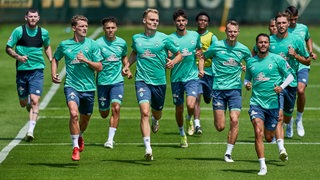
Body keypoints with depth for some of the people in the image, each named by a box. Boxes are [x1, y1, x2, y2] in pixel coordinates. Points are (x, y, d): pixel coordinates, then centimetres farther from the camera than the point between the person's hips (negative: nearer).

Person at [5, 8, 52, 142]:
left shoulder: (43, 33, 4)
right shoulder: (19, 31, -3)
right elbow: (8, 48, 0)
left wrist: (51, 59, 7)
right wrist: (18, 56, -18)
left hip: (37, 70, 0)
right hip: (22, 70, 0)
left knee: (35, 100, -16)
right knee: (23, 103, 9)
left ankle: (30, 131, -19)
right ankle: (30, 108, 47)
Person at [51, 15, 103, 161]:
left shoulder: (92, 44, 1)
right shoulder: (64, 45, 3)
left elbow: (99, 67, 0)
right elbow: (55, 59, 23)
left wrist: (86, 60, -15)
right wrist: (53, 74, 8)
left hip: (88, 87, 2)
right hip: (71, 86, -2)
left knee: (85, 119, 15)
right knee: (74, 113, -25)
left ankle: (80, 137, 49)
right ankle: (75, 147, -17)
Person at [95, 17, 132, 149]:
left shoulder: (122, 43, 2)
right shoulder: (98, 43, -9)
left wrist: (127, 69, 6)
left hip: (117, 81, 1)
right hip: (102, 82, -1)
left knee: (116, 108, -17)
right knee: (104, 114, 6)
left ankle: (110, 139, -13)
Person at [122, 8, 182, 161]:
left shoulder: (164, 38, -1)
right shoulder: (136, 38, 6)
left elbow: (179, 54, 7)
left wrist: (173, 62, -14)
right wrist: (127, 65, 12)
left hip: (159, 81, 1)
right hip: (142, 80, -1)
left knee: (157, 112, 17)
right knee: (145, 112, -19)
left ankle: (155, 120, 58)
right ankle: (148, 148, -23)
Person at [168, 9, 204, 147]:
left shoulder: (195, 36, 4)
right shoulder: (170, 38, -4)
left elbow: (200, 53, 17)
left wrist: (201, 68, 4)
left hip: (192, 76, 0)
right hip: (176, 78, 0)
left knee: (191, 105, -19)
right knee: (179, 109, 7)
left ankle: (189, 119, 16)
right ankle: (182, 135, 29)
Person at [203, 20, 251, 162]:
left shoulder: (243, 49, 3)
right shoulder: (216, 46, -2)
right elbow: (203, 57, 14)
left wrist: (246, 68, 1)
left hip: (235, 88, 1)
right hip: (218, 88, -1)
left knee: (234, 121, -12)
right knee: (220, 127, -5)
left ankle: (228, 153, 0)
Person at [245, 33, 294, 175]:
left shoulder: (277, 59, -2)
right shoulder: (251, 62, 5)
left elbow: (290, 76, 5)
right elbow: (247, 78, 20)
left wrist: (281, 87, -13)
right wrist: (247, 84, -3)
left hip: (273, 103, 0)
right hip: (256, 102, 1)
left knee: (268, 137, 7)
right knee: (258, 133, -18)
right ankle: (263, 166, -15)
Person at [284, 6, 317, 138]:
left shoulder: (303, 28, 8)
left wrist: (311, 52, 15)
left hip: (302, 66, 1)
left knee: (300, 90, -22)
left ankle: (299, 119, 0)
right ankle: (289, 122, 29)